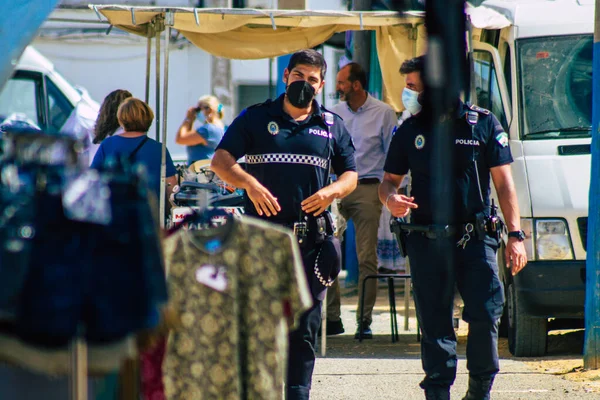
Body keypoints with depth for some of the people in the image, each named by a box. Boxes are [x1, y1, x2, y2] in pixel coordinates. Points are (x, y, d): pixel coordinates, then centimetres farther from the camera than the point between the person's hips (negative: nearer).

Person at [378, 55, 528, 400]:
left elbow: (504, 182, 4)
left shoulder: (484, 124, 3)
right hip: (427, 241, 2)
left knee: (487, 314, -9)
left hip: (476, 239, -2)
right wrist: (390, 198, -8)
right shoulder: (410, 131, 10)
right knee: (434, 325, 2)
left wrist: (515, 235, -2)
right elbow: (390, 180, 18)